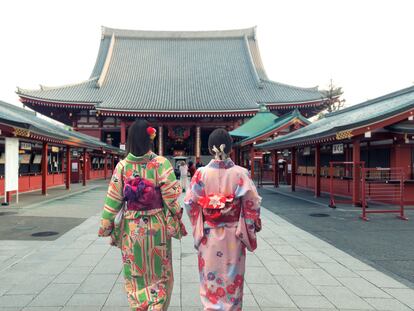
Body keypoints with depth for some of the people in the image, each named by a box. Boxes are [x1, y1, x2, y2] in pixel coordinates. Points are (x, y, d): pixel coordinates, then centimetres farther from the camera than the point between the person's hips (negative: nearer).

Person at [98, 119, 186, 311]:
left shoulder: (122, 166, -6)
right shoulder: (161, 164, -12)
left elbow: (113, 200, -3)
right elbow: (171, 198, -12)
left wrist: (106, 227, 7)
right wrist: (177, 223, 0)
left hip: (131, 228, 2)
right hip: (156, 227, -2)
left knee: (135, 274, 18)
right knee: (159, 274, 15)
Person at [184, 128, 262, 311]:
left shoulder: (201, 173, -9)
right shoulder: (240, 173, -10)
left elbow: (190, 202, -5)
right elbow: (252, 203, -8)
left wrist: (198, 226, 10)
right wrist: (253, 226, 6)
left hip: (208, 234, 1)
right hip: (233, 235, 0)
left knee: (210, 277, 15)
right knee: (232, 277, 16)